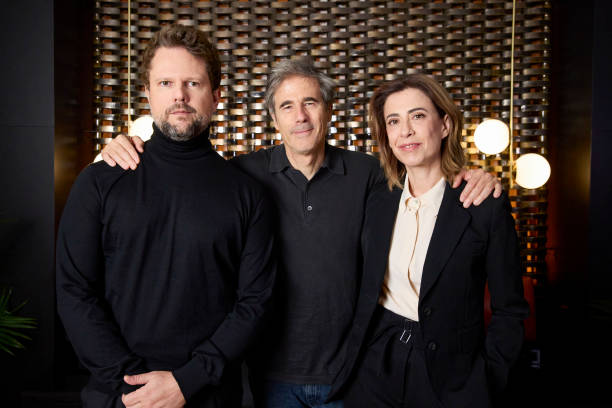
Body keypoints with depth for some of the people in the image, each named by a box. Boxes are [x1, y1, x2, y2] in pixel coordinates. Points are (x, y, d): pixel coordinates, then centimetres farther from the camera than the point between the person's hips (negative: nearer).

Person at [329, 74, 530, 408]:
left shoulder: (487, 208, -11)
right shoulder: (378, 203, 0)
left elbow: (509, 311, -6)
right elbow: (367, 290, 8)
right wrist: (352, 359, 3)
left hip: (449, 378, -3)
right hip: (374, 371, 4)